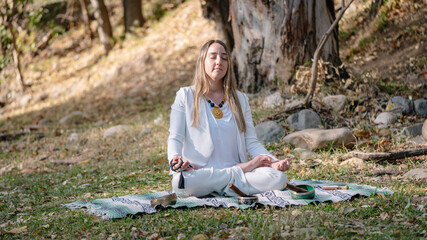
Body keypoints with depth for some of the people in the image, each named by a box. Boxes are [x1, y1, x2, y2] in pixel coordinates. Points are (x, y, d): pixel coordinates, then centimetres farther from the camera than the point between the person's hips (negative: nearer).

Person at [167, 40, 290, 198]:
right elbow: (175, 137, 0)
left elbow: (251, 142, 11)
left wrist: (274, 162, -9)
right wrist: (175, 158, -24)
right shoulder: (185, 96, 8)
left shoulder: (240, 99, 17)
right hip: (198, 171, -2)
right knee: (182, 181, -40)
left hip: (234, 167, 2)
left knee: (279, 178, -24)